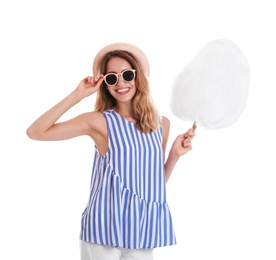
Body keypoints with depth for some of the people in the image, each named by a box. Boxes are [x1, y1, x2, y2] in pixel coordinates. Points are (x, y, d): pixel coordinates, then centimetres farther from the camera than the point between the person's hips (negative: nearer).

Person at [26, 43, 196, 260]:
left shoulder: (161, 123, 5)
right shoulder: (99, 121, -6)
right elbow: (35, 132, -14)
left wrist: (175, 154, -3)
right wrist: (78, 95, -14)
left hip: (141, 230, 4)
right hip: (105, 228, -3)